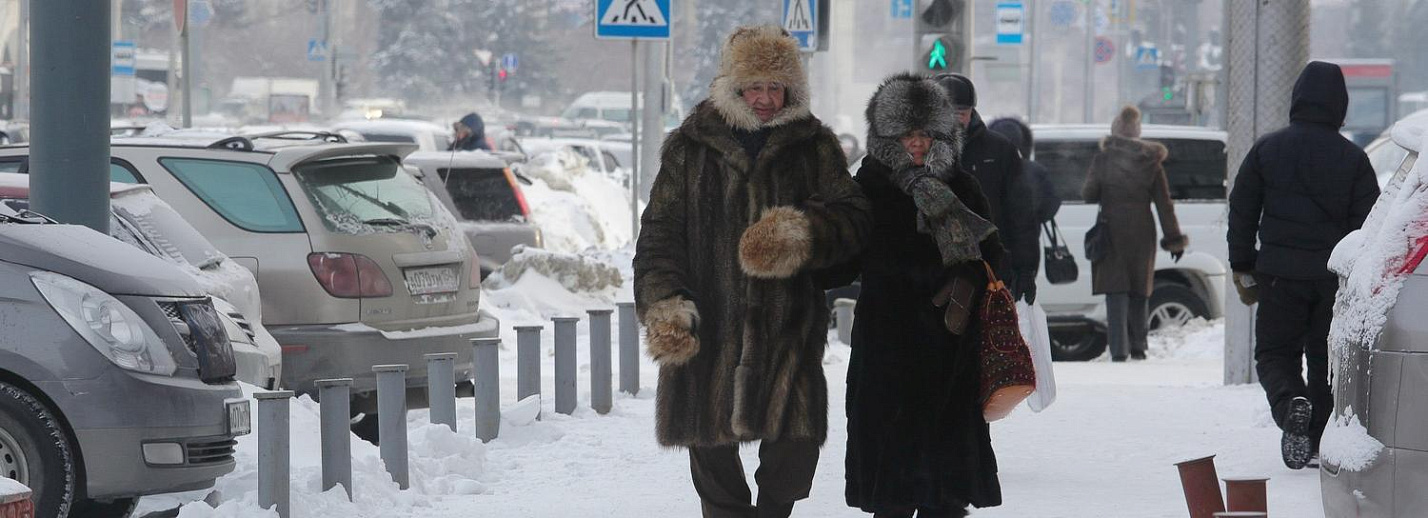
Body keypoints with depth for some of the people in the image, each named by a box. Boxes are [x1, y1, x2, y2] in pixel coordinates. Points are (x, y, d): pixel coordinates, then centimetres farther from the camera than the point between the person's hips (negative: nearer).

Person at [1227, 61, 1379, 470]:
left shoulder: (1267, 150, 1)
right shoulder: (1353, 159, -1)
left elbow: (1241, 214, 4)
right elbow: (1367, 223, -1)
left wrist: (1243, 269, 11)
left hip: (1280, 275, -1)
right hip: (1334, 277, 1)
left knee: (1274, 352, 7)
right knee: (1326, 359, 13)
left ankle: (1291, 403, -23)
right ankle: (1320, 442, 12)